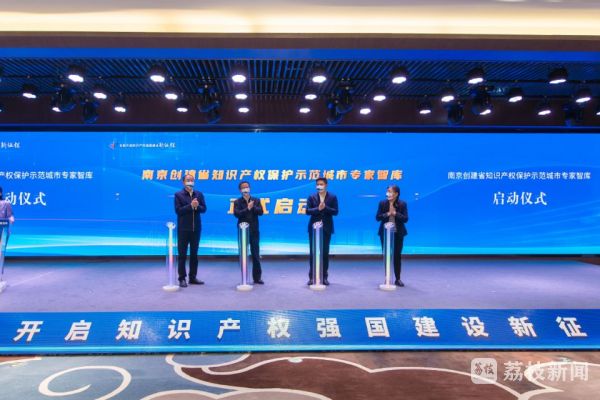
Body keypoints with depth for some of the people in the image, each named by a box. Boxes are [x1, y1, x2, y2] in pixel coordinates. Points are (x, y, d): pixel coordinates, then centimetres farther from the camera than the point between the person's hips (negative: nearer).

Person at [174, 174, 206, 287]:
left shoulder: (199, 194, 9)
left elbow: (204, 209, 4)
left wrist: (197, 206, -16)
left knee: (194, 254, 9)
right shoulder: (178, 195, -2)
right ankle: (182, 278, 6)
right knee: (182, 254, 0)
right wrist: (190, 206, -20)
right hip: (183, 229, -4)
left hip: (196, 228, 4)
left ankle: (192, 277, 17)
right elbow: (178, 210, -12)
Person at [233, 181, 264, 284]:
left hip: (254, 232, 1)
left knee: (256, 255, 2)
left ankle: (257, 277, 10)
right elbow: (236, 214, -13)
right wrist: (248, 208, -21)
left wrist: (252, 207, -19)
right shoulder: (237, 202, 3)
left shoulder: (256, 200, 9)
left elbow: (260, 212, -5)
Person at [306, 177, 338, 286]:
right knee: (313, 252, 2)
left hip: (326, 228, 0)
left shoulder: (332, 197, 4)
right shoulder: (312, 197, 5)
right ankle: (312, 277, 8)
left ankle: (324, 277, 11)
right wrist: (318, 209, -20)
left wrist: (325, 208, -19)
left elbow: (335, 211, -4)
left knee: (325, 253, 3)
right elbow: (307, 211, -4)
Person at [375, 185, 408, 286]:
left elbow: (405, 219, -10)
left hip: (398, 233, -1)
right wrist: (387, 214, -21)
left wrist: (395, 213, -22)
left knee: (397, 256, 4)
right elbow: (378, 217, -5)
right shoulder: (382, 203, -2)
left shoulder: (402, 204, -5)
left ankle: (398, 279, 14)